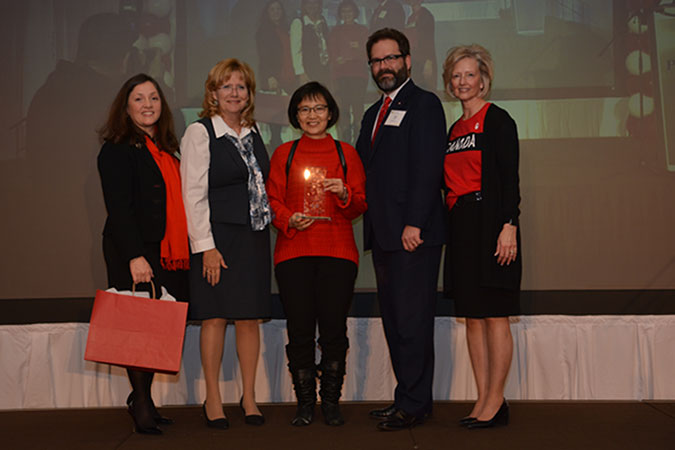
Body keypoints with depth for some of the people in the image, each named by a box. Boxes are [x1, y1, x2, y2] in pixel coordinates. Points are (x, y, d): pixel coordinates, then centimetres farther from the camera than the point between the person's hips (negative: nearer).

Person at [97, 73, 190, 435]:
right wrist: (134, 256, -19)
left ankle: (143, 399, 17)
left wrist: (185, 251, 12)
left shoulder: (166, 150, 20)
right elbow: (119, 208, -11)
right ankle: (141, 405, 7)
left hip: (169, 255, 7)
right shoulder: (118, 149, -2)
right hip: (135, 254, -7)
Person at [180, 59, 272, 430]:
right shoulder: (199, 132, -4)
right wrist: (205, 246, -14)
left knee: (250, 317, 6)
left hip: (254, 236, 5)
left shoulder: (254, 132, 14)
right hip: (216, 236, -5)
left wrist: (270, 221, 9)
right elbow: (193, 194, -9)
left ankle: (249, 396, 18)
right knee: (215, 316, -1)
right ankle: (212, 399, 12)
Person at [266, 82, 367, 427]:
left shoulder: (346, 153, 13)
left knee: (334, 329, -3)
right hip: (293, 252, 0)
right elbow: (273, 200, 10)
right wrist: (289, 220, -10)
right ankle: (305, 403, 12)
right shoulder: (284, 154, 13)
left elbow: (361, 204, 9)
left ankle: (331, 402, 12)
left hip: (337, 250, 0)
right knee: (299, 330, -1)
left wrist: (344, 194, -12)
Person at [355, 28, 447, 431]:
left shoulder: (424, 104, -4)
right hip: (383, 233, 9)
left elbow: (428, 167, -14)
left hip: (414, 232, -9)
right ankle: (411, 398, 21)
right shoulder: (373, 114, 22)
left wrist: (414, 223, -19)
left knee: (413, 320, -5)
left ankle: (413, 404, 4)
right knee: (393, 319, 12)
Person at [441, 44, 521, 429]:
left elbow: (510, 178, -10)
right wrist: (452, 228, 12)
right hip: (461, 227, 8)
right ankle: (484, 400, 15)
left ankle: (496, 402, 3)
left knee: (494, 316, -4)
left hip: (490, 222, -8)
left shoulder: (497, 119, -3)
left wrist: (509, 226, -18)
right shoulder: (455, 129, 18)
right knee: (472, 317, 8)